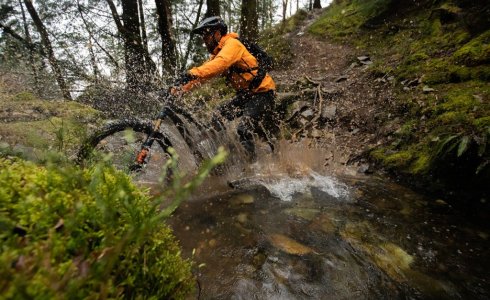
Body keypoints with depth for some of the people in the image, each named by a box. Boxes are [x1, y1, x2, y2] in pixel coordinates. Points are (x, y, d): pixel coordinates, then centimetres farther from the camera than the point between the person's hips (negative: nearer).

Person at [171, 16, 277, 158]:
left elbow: (220, 64, -34)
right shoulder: (217, 53, 14)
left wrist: (192, 74, -45)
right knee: (218, 117, -4)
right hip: (245, 93, 9)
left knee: (244, 129, -21)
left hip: (262, 92, -8)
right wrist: (179, 88, -5)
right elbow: (204, 72, 7)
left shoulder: (232, 44, -13)